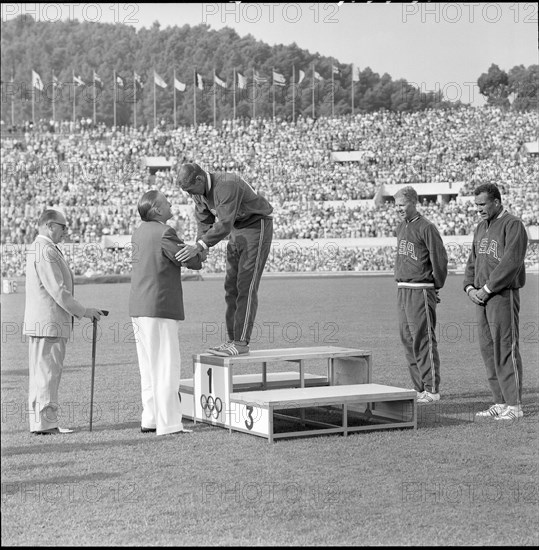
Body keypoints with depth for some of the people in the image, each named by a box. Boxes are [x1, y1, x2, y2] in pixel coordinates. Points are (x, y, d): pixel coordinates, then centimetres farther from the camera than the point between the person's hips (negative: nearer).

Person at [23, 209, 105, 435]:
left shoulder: (36, 248, 18)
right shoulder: (46, 251, -15)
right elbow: (58, 291, -19)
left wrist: (76, 311, 20)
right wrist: (83, 311, -11)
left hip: (40, 323, 10)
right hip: (49, 323, -10)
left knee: (41, 373, 11)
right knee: (47, 372, -7)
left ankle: (40, 422, 15)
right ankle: (45, 423, -5)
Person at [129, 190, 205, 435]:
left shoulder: (139, 232, 12)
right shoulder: (164, 233, -15)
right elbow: (193, 262, -11)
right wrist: (200, 252, 10)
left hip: (139, 309, 9)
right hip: (159, 308, -9)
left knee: (149, 366, 15)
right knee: (167, 366, -6)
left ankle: (150, 419, 18)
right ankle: (168, 424, -5)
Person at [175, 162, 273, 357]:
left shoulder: (227, 185, -31)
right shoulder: (199, 190, -3)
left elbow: (225, 224, -37)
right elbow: (204, 222, 1)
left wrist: (199, 246, -44)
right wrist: (200, 251, -16)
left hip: (258, 227, -9)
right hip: (237, 231, 9)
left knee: (246, 285, -13)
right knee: (232, 286, 4)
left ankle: (241, 342, -14)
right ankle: (233, 339, 6)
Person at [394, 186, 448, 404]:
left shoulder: (426, 228, -11)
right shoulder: (401, 227, 15)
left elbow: (440, 258, -12)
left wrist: (436, 286, -4)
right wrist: (400, 283, 17)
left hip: (420, 291, -9)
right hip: (402, 290, 9)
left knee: (423, 340, -8)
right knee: (408, 340, 9)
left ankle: (432, 390, -4)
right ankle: (420, 388, 15)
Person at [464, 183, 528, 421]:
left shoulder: (513, 225, -9)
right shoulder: (481, 227, 17)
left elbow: (511, 263, -18)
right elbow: (473, 261, 19)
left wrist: (487, 289, -16)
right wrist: (470, 287, 2)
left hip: (503, 295, -8)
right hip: (482, 297, 8)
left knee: (505, 348, -8)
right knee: (488, 348, 7)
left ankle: (515, 405, -4)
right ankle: (500, 403, 13)